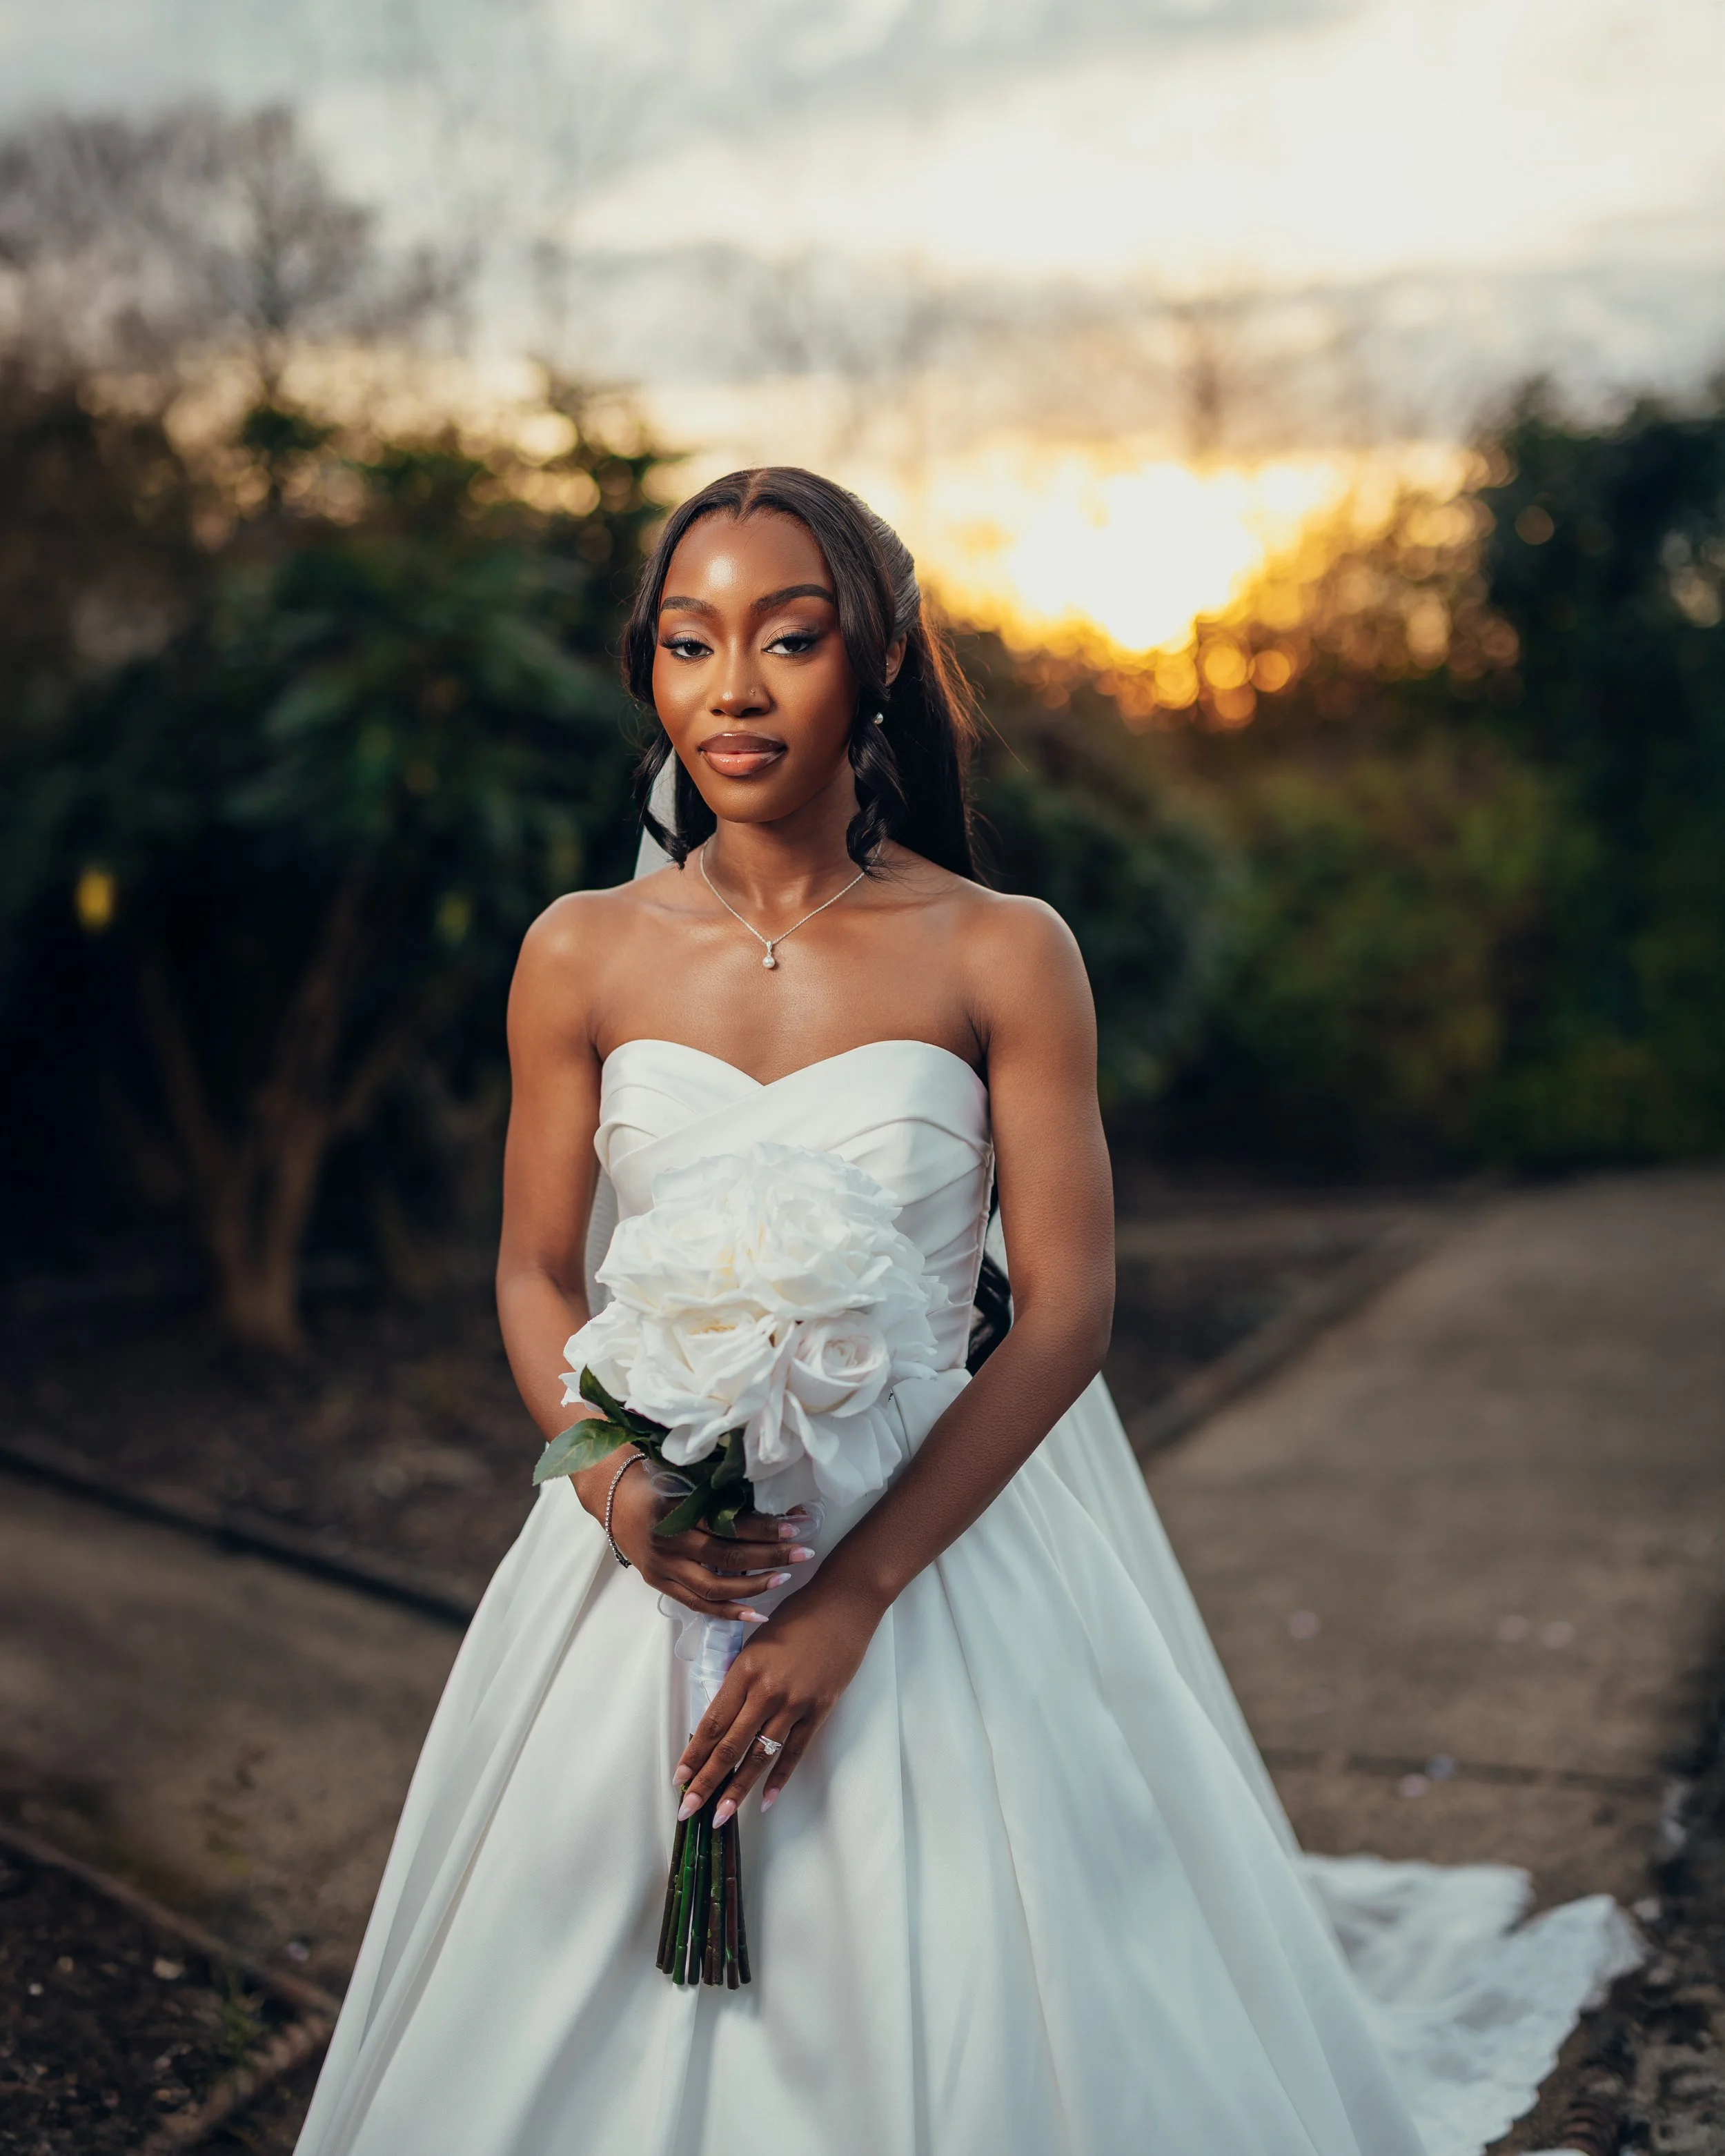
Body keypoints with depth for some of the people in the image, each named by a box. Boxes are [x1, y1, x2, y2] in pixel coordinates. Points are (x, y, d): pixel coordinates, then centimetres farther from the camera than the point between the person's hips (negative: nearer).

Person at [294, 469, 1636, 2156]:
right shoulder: (581, 957, -2)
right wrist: (617, 1493, -16)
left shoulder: (1003, 955, -9)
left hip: (947, 1540, -2)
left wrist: (854, 1589, -17)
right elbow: (536, 1277, 4)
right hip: (656, 1555, 3)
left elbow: (1067, 1307, -10)